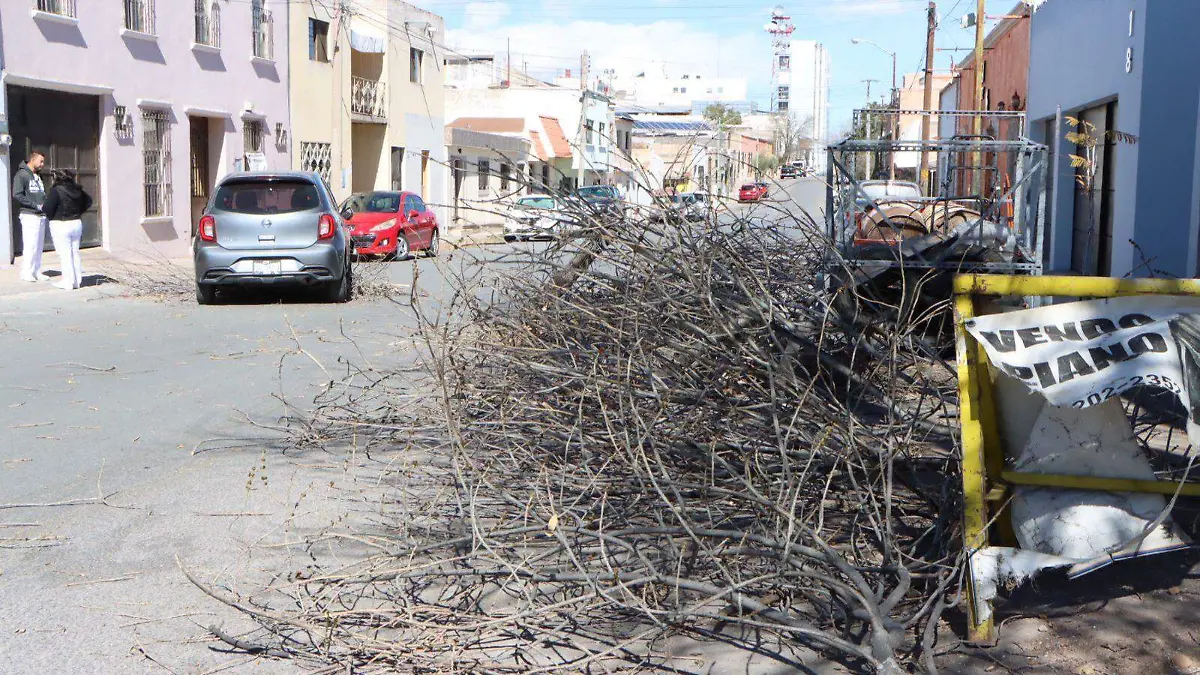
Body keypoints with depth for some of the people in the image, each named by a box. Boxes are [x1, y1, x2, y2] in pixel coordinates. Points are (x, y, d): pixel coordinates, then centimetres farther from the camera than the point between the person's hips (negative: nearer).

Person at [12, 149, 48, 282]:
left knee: (38, 246, 9)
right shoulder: (22, 174, -7)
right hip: (29, 215, -8)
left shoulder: (37, 177, 19)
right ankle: (26, 273, -2)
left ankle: (36, 272, 14)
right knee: (30, 245, -8)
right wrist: (36, 205, -15)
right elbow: (16, 195, -14)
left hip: (41, 216, 8)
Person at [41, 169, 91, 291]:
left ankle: (68, 282, 0)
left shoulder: (55, 191, -16)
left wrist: (42, 207, 1)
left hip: (60, 225, -7)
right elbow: (88, 201, 20)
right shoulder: (78, 190, 6)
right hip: (77, 223, 7)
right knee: (75, 252, 13)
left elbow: (47, 208, -21)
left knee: (65, 254, -2)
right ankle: (77, 280, 16)